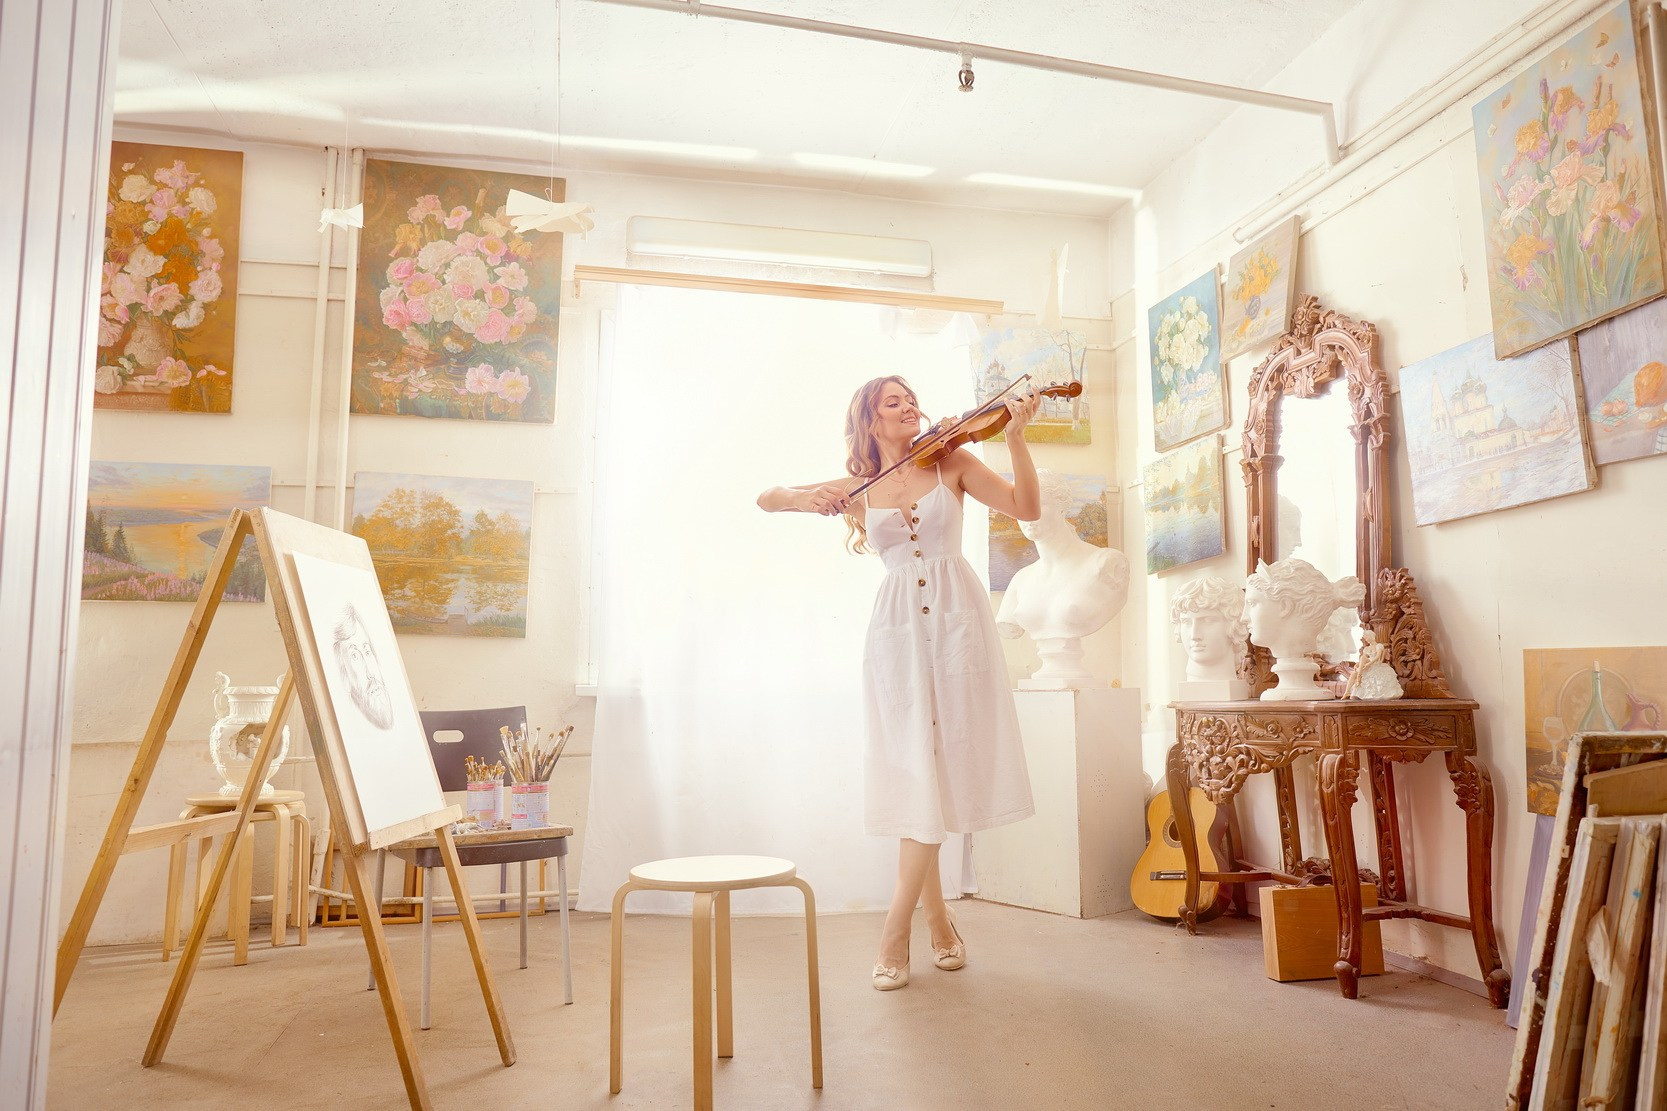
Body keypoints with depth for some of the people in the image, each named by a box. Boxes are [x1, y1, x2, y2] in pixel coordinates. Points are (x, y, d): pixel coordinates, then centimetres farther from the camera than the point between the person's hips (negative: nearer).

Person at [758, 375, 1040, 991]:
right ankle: (937, 917, 15)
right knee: (915, 770, 0)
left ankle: (896, 931, 2)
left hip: (956, 619, -1)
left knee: (937, 767, -5)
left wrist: (1016, 437, -16)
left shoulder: (952, 463, 7)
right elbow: (765, 498, 11)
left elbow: (1027, 508, -3)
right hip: (897, 626, 1)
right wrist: (800, 496, -12)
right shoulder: (858, 487, 10)